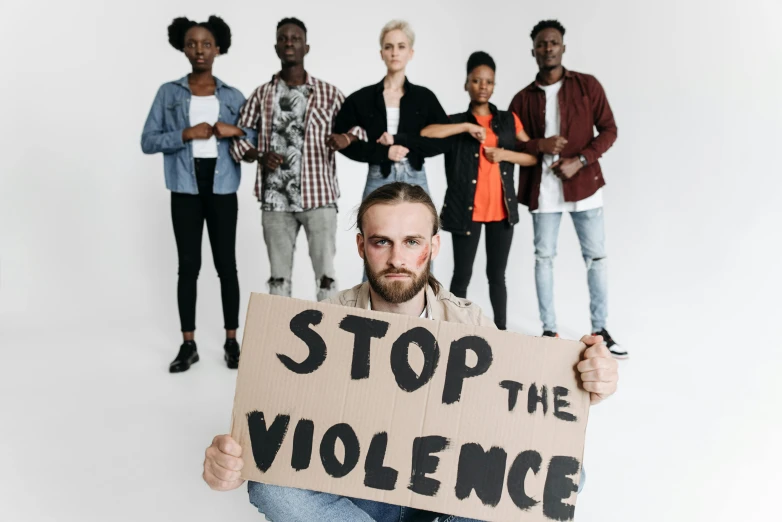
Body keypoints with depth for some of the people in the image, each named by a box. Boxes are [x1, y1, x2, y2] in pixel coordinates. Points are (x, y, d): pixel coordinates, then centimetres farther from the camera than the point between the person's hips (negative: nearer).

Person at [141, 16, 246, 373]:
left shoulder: (232, 96, 8)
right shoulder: (168, 93, 5)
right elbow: (148, 142, 0)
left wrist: (236, 130, -11)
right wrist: (186, 134, -13)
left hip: (222, 188, 0)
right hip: (185, 189, 0)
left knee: (226, 264, 3)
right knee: (188, 265, 2)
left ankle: (232, 341, 13)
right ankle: (188, 345, 12)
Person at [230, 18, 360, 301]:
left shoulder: (328, 93, 4)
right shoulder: (261, 94, 8)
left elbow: (358, 127, 7)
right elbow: (239, 138, 11)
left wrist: (345, 138, -16)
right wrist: (260, 156, -10)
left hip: (319, 197, -2)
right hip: (275, 200, 2)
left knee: (326, 274, -1)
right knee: (279, 277, 10)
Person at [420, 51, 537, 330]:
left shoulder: (509, 119, 12)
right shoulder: (457, 121, 5)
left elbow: (534, 156, 9)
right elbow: (424, 133, -15)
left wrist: (506, 154, -8)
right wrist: (467, 126, -16)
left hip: (502, 209, 2)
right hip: (467, 209, -2)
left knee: (497, 274, 10)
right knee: (462, 275, 2)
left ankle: (501, 331, 18)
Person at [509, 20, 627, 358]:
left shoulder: (588, 86, 3)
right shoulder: (523, 99, 6)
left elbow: (609, 130, 1)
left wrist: (580, 160, -13)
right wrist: (540, 145, -14)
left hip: (584, 184, -1)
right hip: (542, 189, 1)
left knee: (596, 257, 2)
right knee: (544, 258, 3)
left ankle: (600, 330, 13)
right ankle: (549, 330, 14)